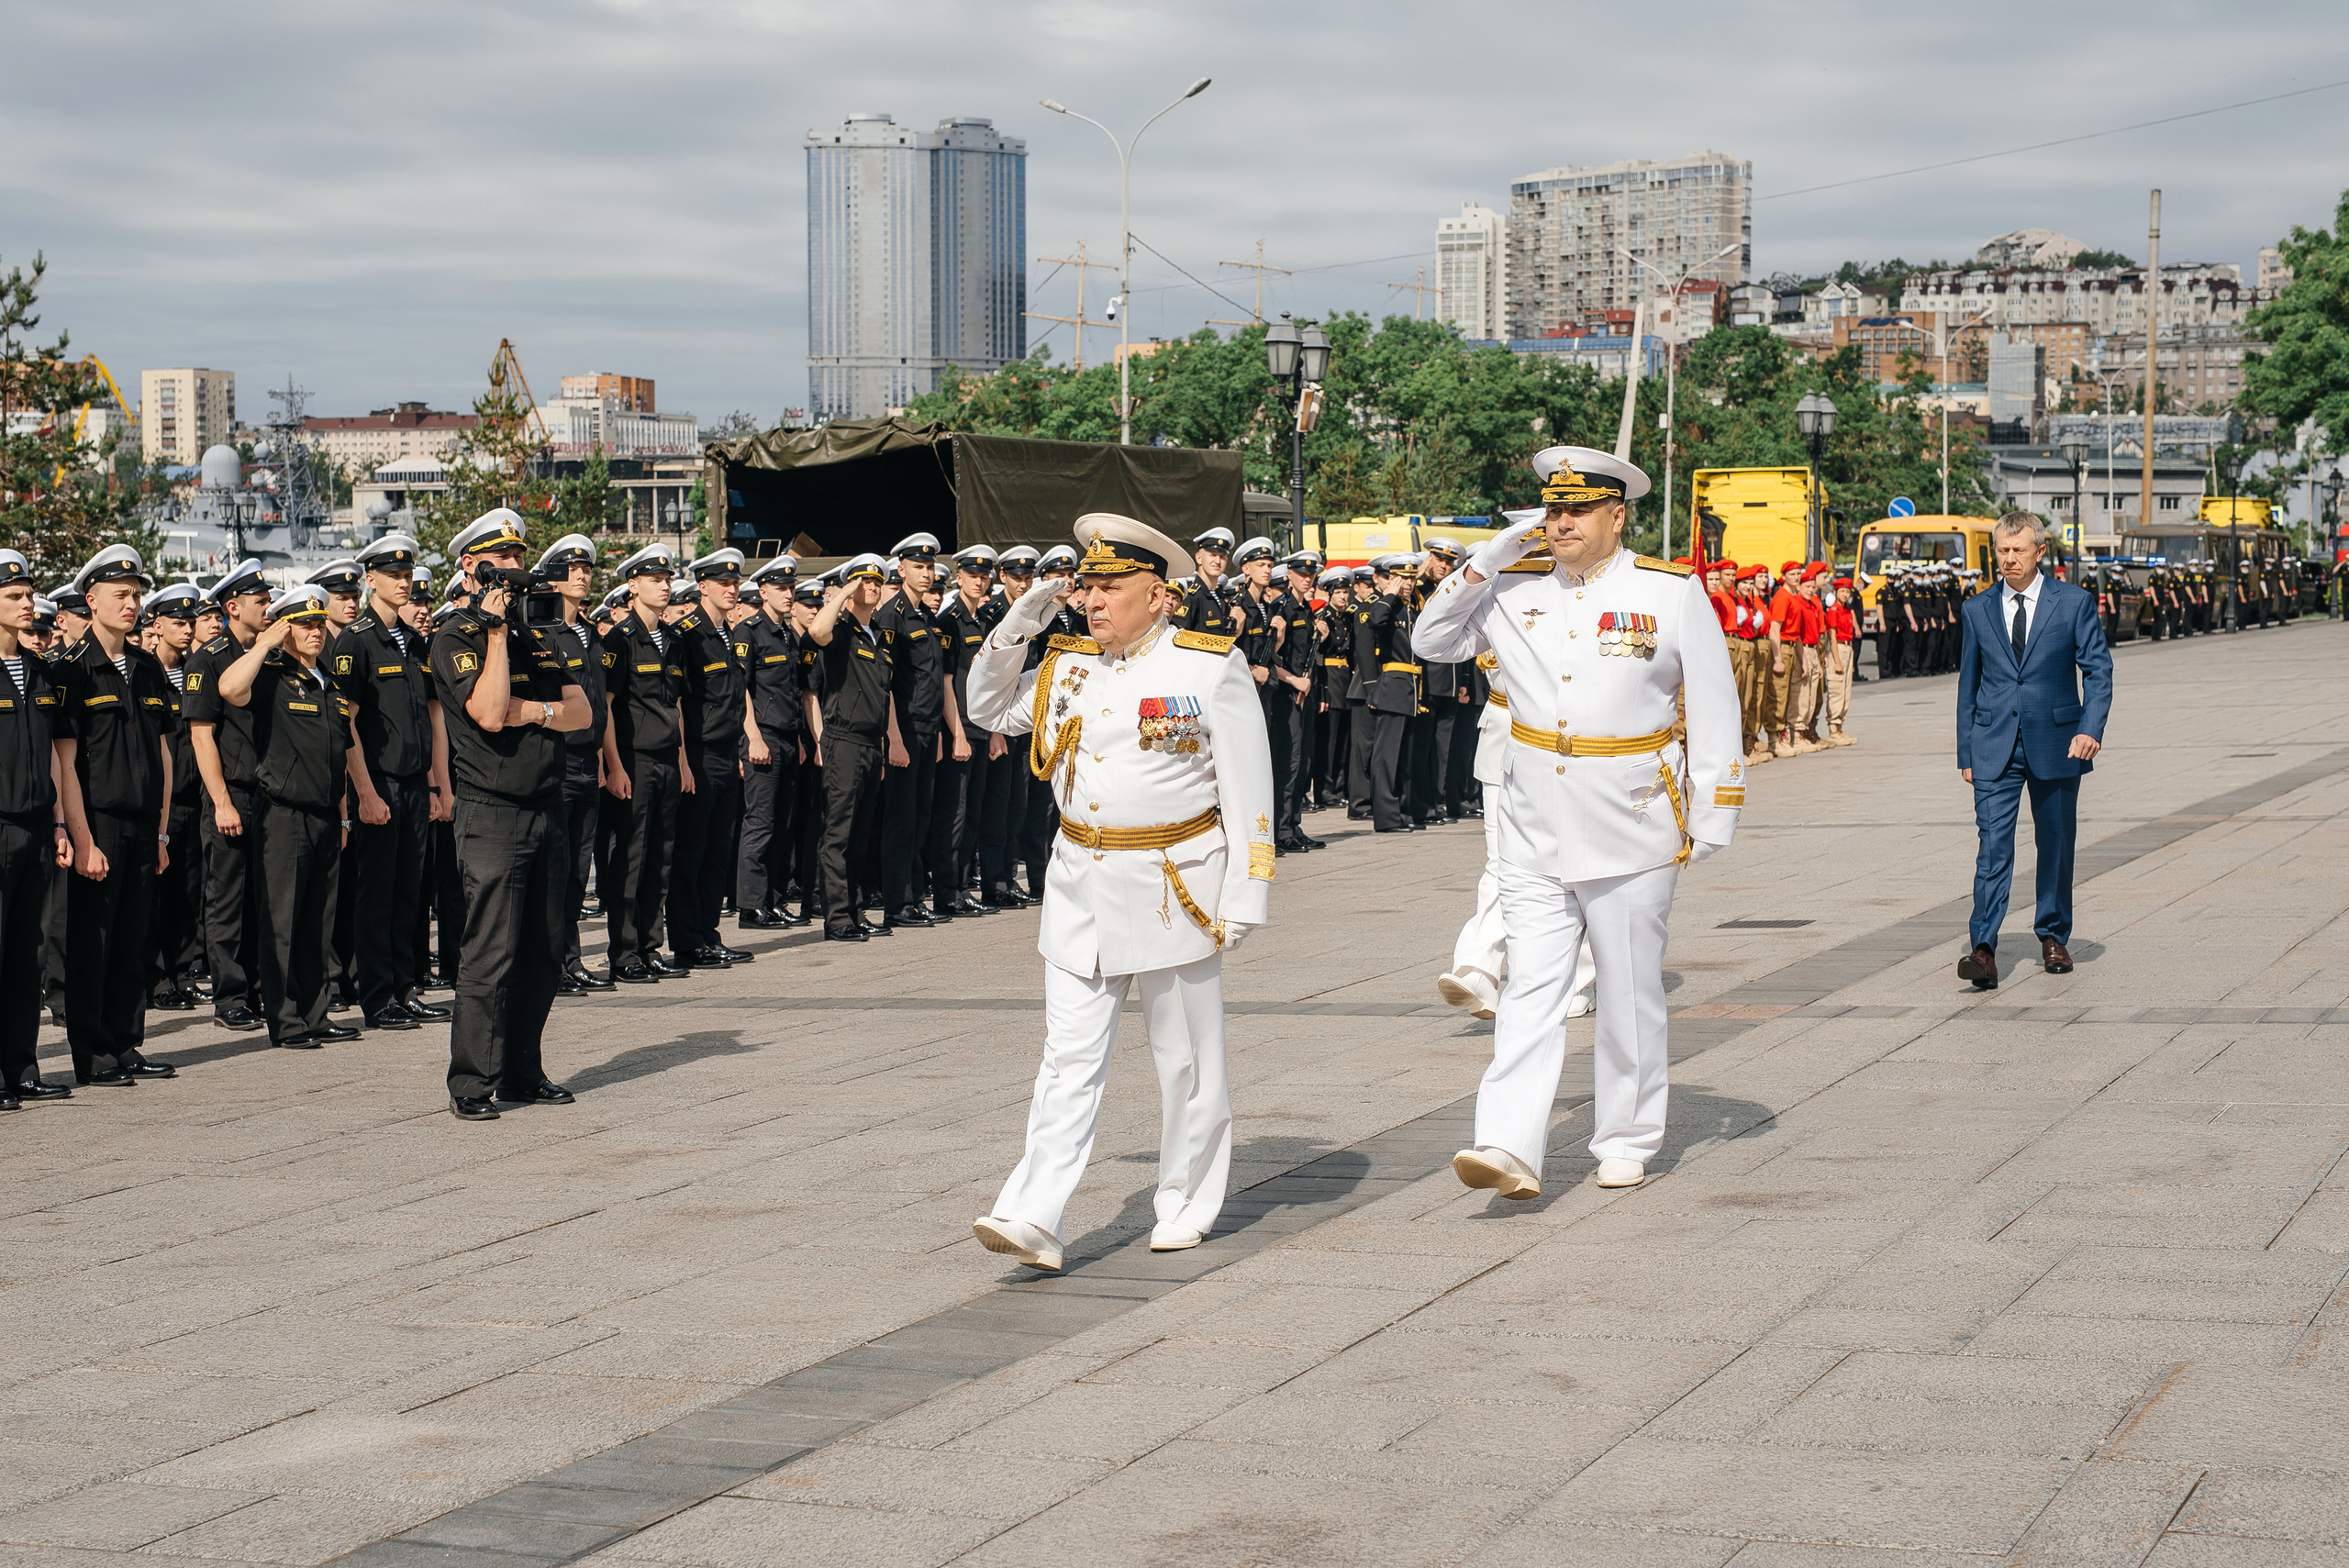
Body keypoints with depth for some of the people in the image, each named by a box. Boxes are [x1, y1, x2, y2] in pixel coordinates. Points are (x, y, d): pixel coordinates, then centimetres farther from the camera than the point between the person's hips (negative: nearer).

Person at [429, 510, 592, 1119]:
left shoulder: (536, 638, 17)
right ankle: (471, 1085, -5)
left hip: (547, 812, 7)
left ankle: (521, 1071, 18)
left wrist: (531, 711, -10)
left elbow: (580, 712, 9)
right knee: (490, 954, -10)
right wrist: (495, 633, -16)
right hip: (491, 815, -7)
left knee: (543, 953, 10)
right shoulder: (455, 638, -4)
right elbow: (487, 712, -19)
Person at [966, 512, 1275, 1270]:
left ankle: (1187, 1207, 23)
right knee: (1069, 1058, -2)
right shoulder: (1067, 665, 9)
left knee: (1186, 1058, 9)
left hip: (1175, 888, -4)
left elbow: (1248, 789, -6)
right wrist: (1019, 624, 5)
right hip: (1081, 888, 4)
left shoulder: (1212, 667, -6)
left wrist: (1247, 893, -11)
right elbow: (989, 707, 21)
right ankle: (1033, 1219, -9)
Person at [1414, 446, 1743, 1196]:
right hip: (1536, 832, 2)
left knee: (1629, 993, 9)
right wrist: (1485, 563, -2)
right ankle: (1510, 1148, -13)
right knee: (1531, 989, -5)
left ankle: (1626, 1142, 22)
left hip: (1632, 829, -2)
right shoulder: (1518, 589, 5)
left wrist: (1711, 816, -3)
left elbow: (1714, 708, 0)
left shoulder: (1672, 593, -3)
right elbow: (1432, 642, 10)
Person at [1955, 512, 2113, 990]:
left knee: (2056, 845, 10)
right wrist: (1966, 752, 8)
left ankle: (2053, 938, 26)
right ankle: (1983, 950, -17)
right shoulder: (1978, 609, 7)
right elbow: (1968, 683, 12)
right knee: (1992, 847, -10)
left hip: (2056, 744, 0)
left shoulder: (2074, 602, 0)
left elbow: (2098, 670, -1)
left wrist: (2091, 729, -16)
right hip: (1995, 748, 1)